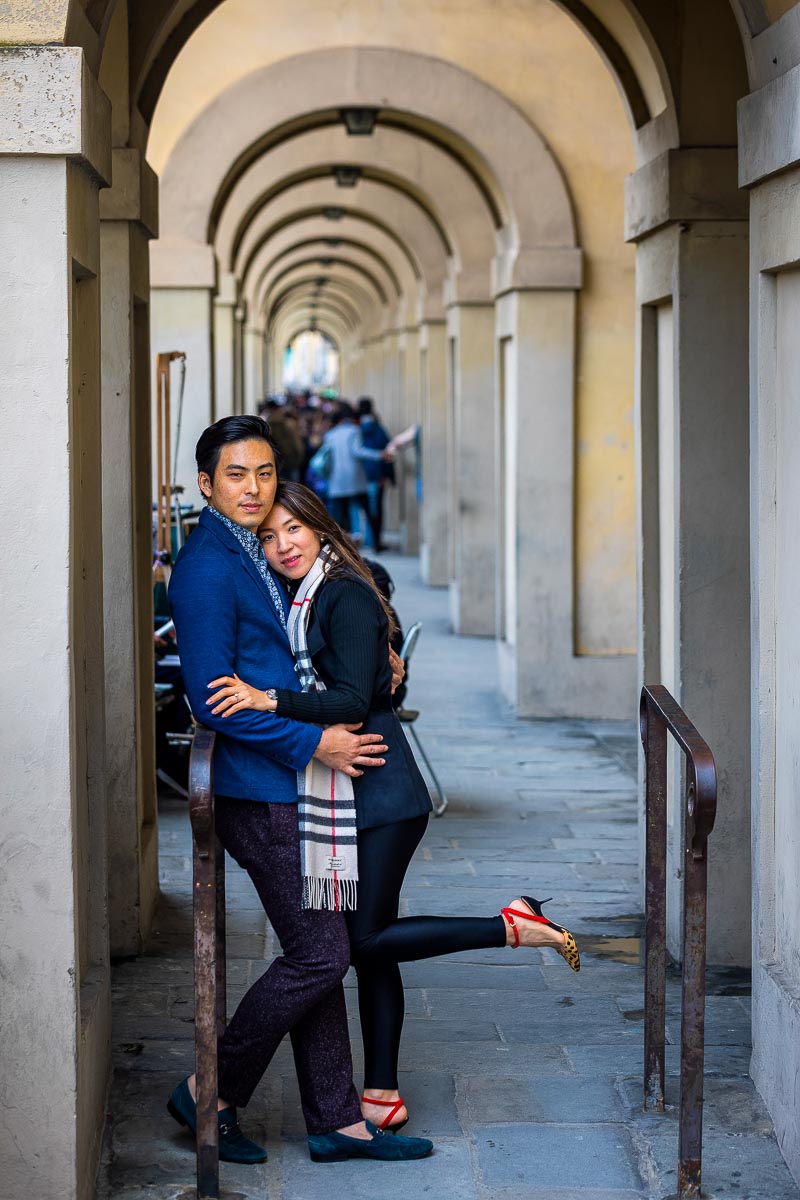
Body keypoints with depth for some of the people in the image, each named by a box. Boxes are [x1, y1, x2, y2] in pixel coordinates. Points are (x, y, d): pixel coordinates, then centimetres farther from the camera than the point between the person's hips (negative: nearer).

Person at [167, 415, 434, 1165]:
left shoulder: (254, 556, 14)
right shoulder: (207, 568, -16)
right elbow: (212, 700, -20)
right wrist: (315, 744, -18)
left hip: (288, 786, 10)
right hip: (259, 792, -10)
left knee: (317, 953, 11)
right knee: (319, 954, -6)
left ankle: (336, 1122, 18)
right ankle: (212, 1093, 9)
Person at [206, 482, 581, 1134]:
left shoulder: (347, 598, -14)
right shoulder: (301, 601, 12)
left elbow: (355, 701, -23)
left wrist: (269, 701, -33)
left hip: (380, 792, -9)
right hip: (347, 794, 9)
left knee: (367, 940, -9)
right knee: (368, 944, 10)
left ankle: (515, 925, -1)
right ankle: (382, 1097, 16)